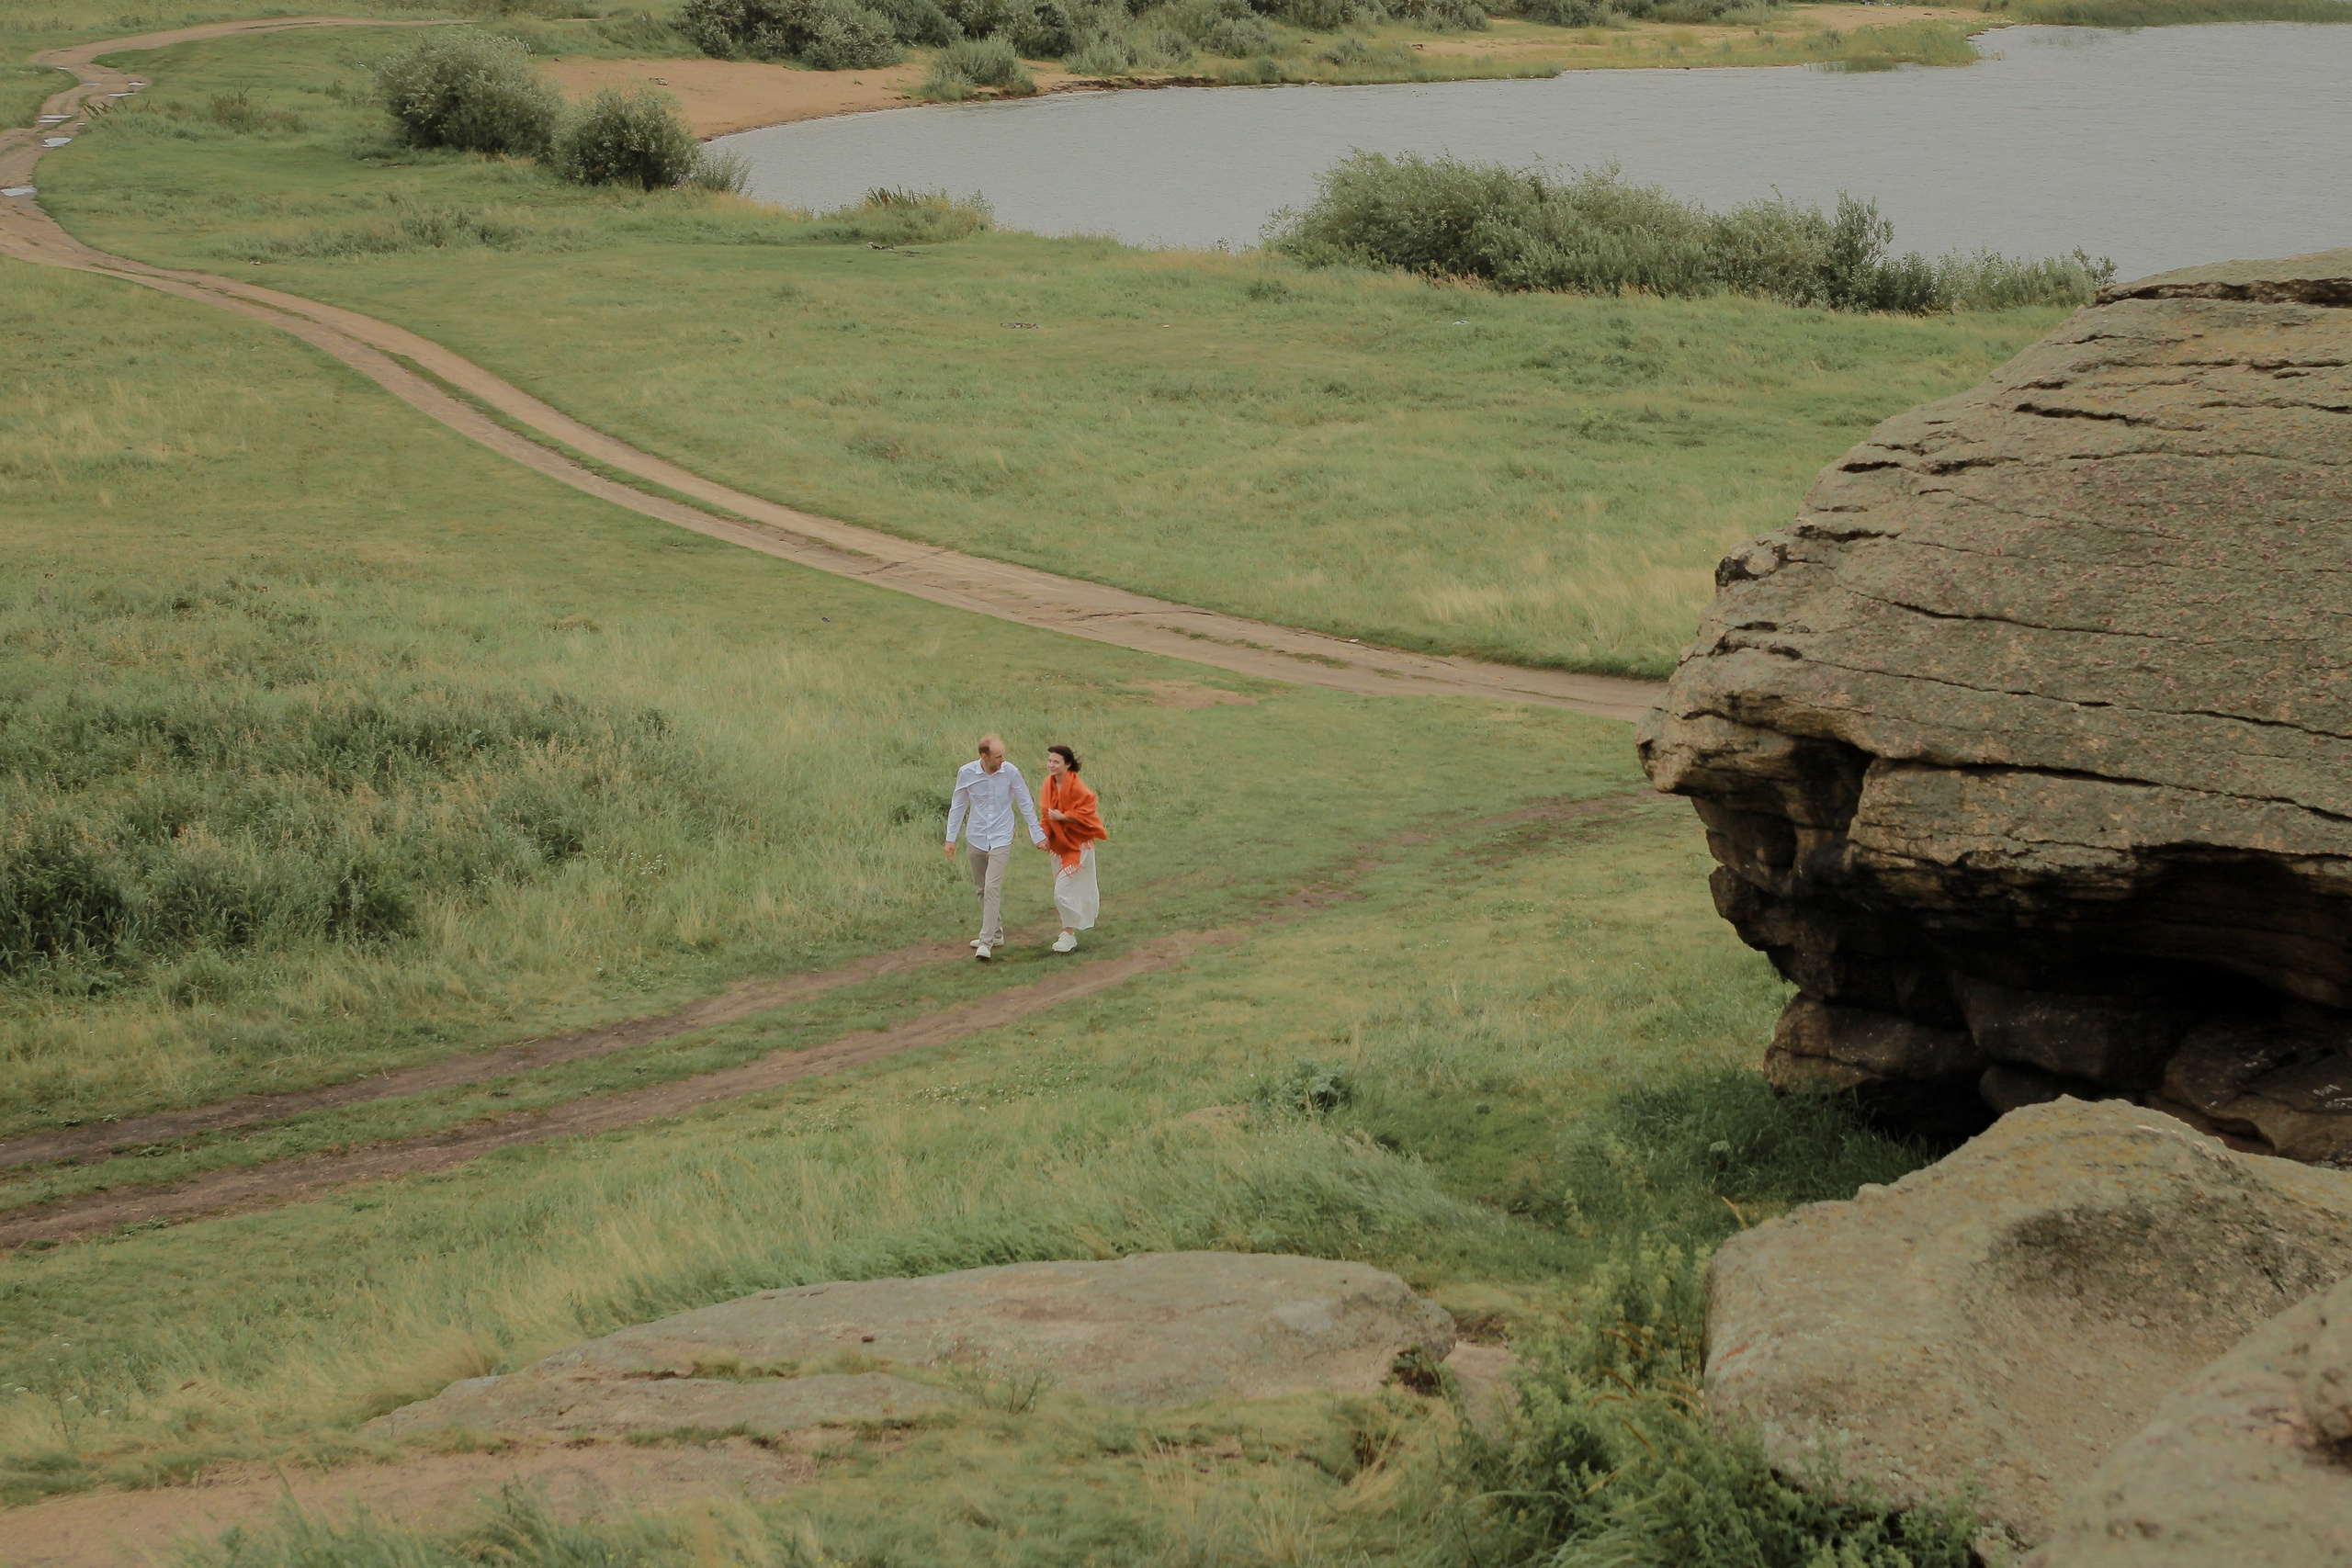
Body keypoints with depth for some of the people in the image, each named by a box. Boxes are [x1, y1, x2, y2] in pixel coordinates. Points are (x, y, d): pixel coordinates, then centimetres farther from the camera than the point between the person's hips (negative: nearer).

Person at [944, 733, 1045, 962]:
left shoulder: (1010, 772, -9)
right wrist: (951, 838, 5)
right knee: (981, 889, 13)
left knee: (992, 888, -14)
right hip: (975, 838, 3)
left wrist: (1038, 835, 5)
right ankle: (996, 933, 29)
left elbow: (1026, 804, 2)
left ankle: (987, 942, -14)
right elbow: (958, 807, 6)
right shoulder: (966, 773, -6)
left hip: (1001, 839, -3)